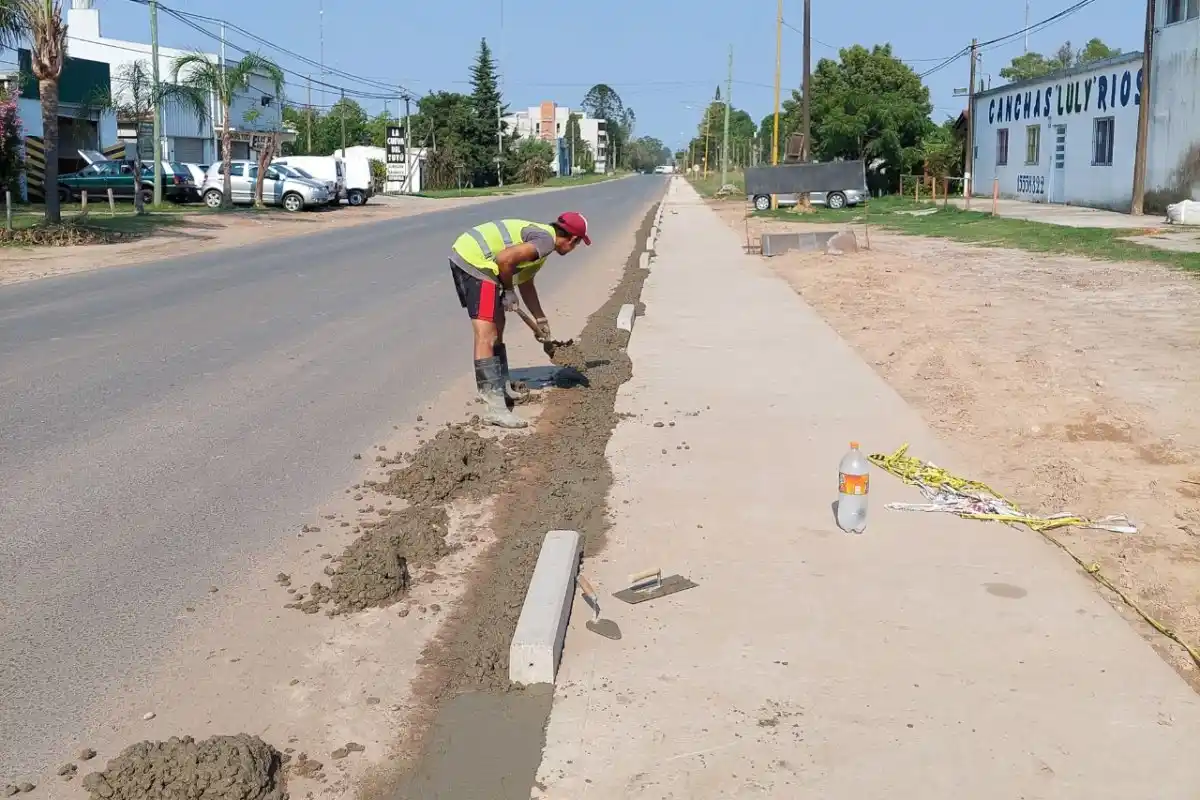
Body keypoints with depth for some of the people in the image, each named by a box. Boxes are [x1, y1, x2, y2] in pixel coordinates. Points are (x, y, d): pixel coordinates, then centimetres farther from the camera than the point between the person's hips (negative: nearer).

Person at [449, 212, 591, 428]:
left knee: (497, 326, 23)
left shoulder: (538, 243, 21)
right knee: (487, 336, -13)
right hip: (474, 261, -11)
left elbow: (526, 283, 33)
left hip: (463, 256, 11)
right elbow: (505, 258, -23)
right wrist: (509, 290, -7)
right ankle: (496, 408, -16)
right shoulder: (546, 240, -11)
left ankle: (503, 387, 34)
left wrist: (541, 320, 40)